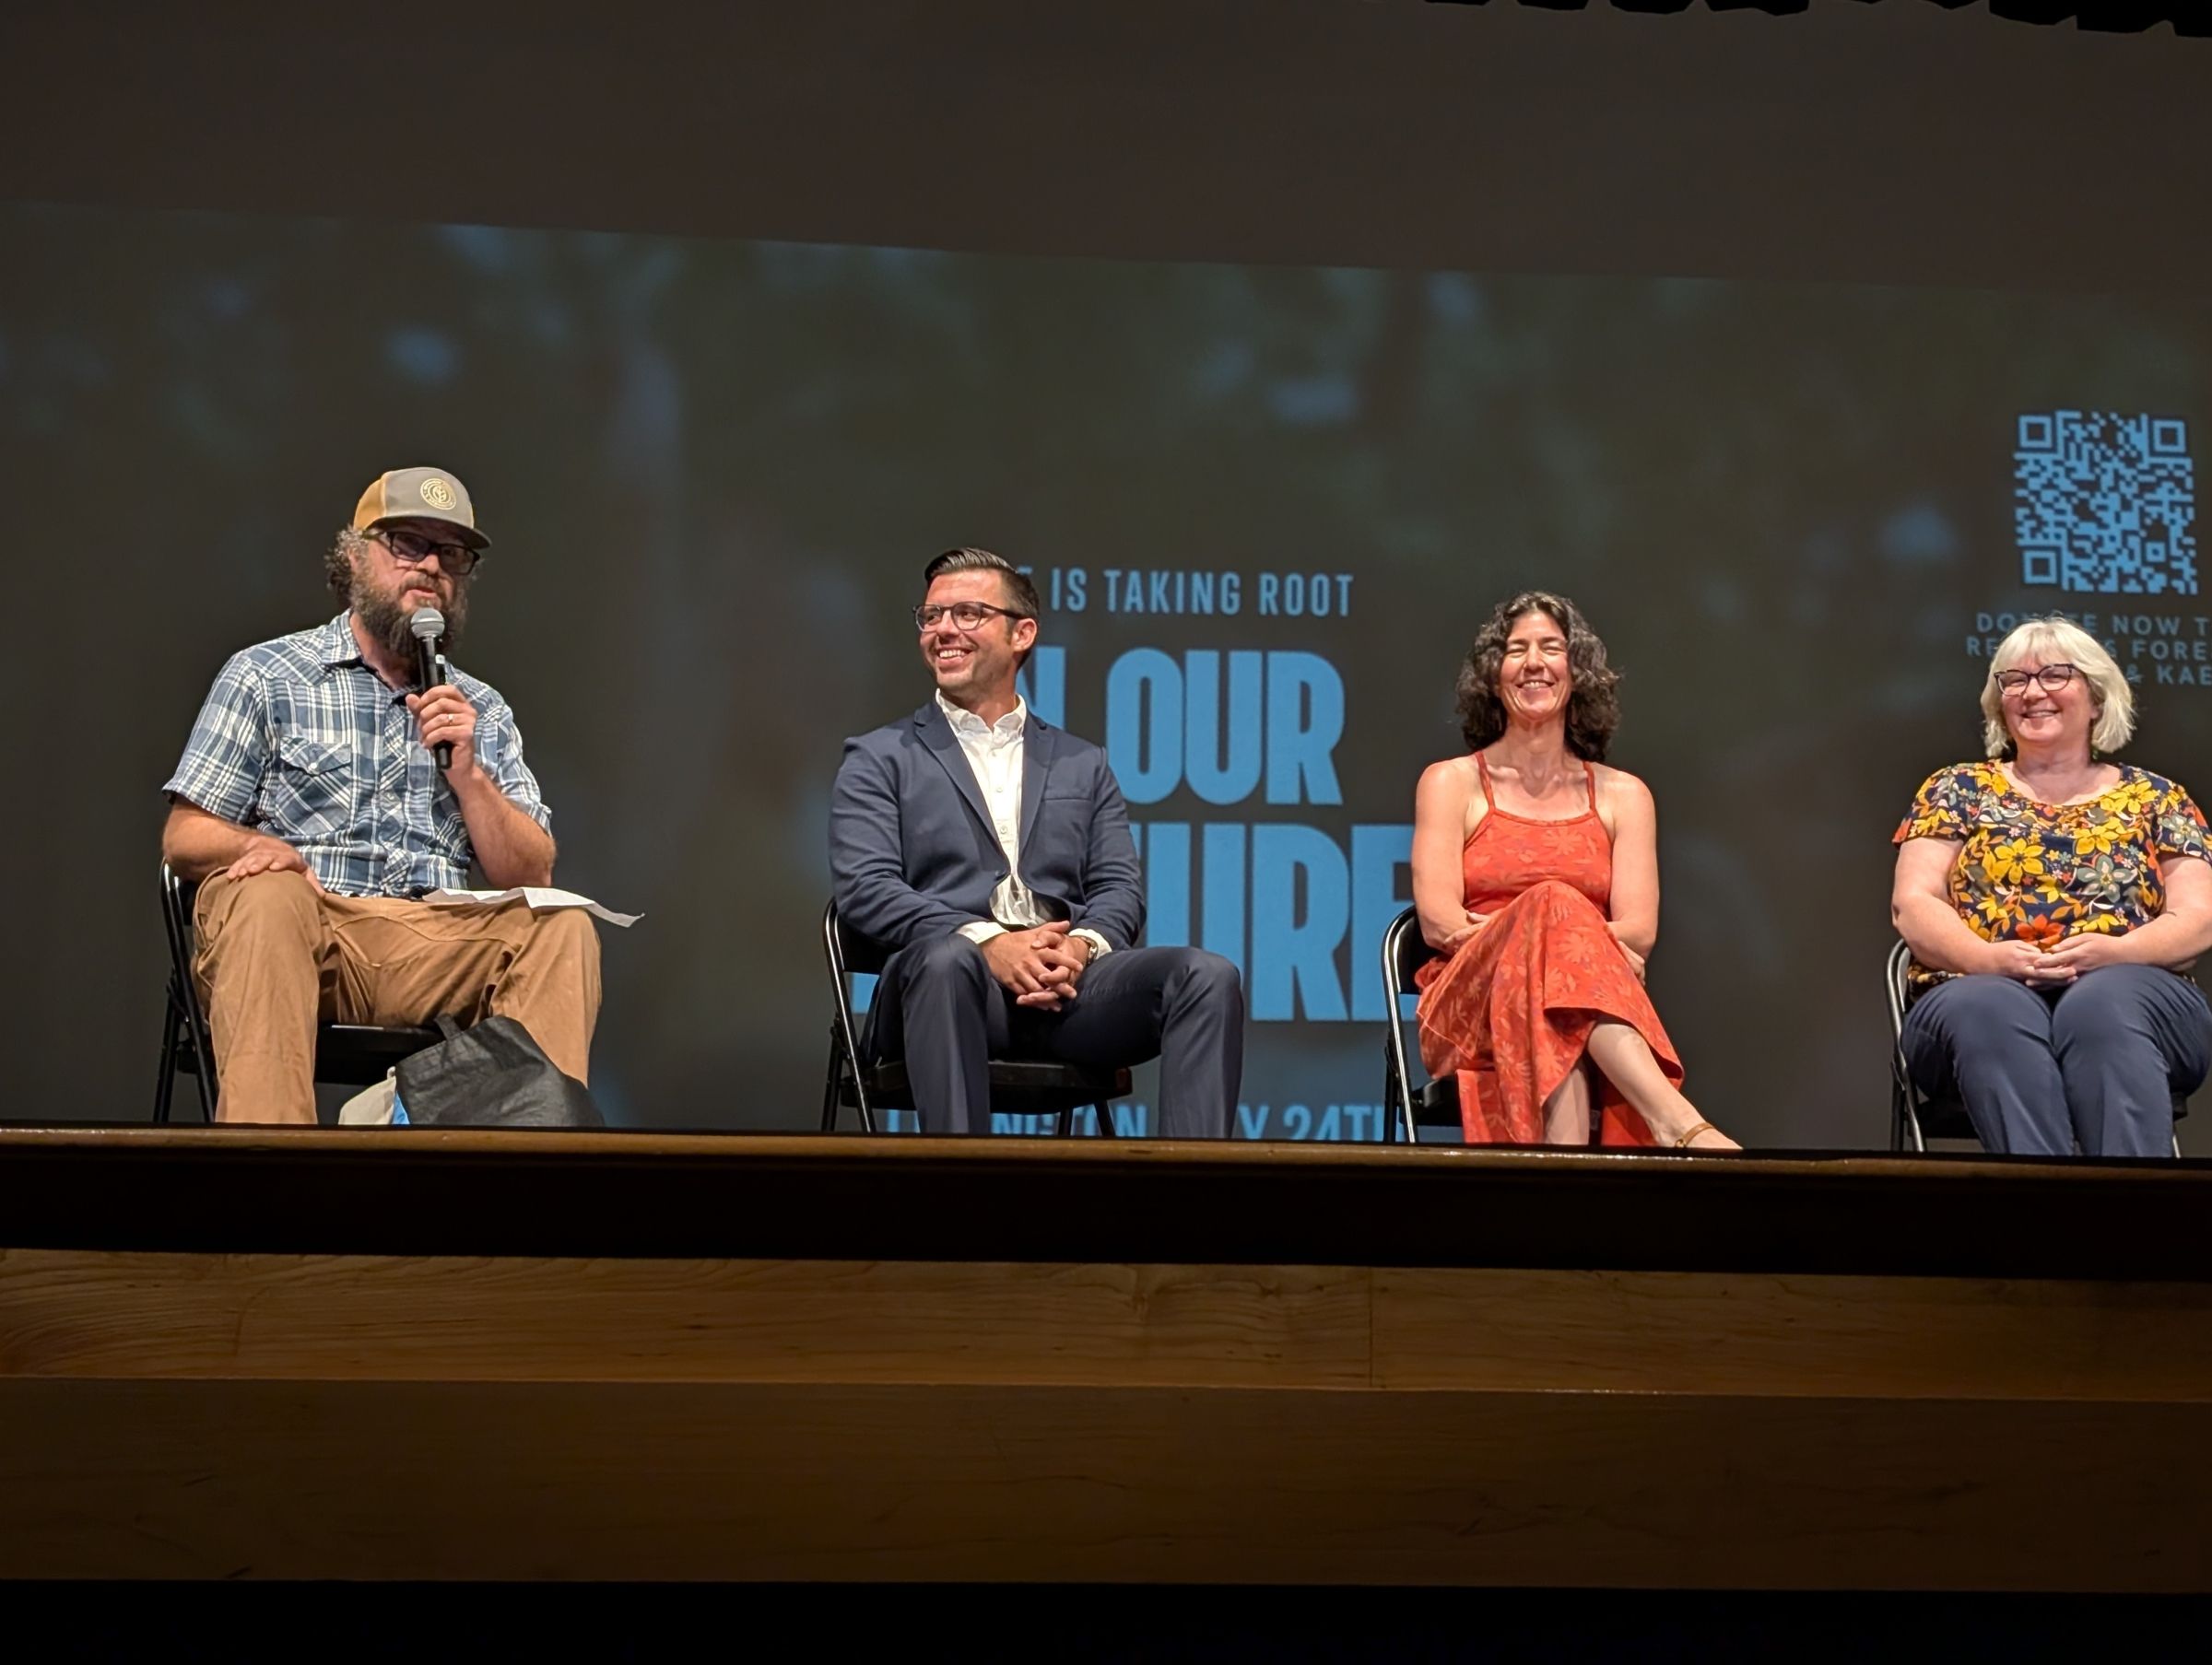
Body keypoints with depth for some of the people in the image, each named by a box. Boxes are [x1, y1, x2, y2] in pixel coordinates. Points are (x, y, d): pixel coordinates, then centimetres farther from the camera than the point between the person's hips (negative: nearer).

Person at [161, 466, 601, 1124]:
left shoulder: (484, 712, 20)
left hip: (438, 951, 2)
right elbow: (184, 839, 6)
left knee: (562, 926, -25)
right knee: (266, 893, -35)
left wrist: (467, 773, -4)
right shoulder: (264, 675, 12)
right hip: (304, 933, -2)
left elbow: (531, 877, 12)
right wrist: (264, 847, -17)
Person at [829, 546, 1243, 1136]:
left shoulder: (1082, 765, 25)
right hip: (957, 977, -3)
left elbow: (1120, 889, 15)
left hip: (1069, 983, 3)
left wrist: (1081, 945, -11)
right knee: (946, 959, -39)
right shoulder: (879, 759, 16)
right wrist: (988, 942, -15)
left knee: (1208, 975, -25)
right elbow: (864, 889, 1)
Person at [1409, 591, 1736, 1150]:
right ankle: (1678, 1123, -51)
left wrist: (1557, 934, -15)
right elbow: (1440, 922, -3)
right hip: (1472, 1006, -1)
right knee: (1553, 906, -34)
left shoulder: (1622, 794, 17)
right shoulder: (1451, 783, 12)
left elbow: (1638, 933, 2)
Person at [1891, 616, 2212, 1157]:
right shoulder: (1957, 789, 19)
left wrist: (2117, 951, -15)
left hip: (2127, 993, 0)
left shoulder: (2155, 798, 19)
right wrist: (1989, 957, -15)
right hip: (1980, 990, 0)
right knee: (1994, 1012, -38)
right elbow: (1913, 904, 6)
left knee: (2103, 1007, -37)